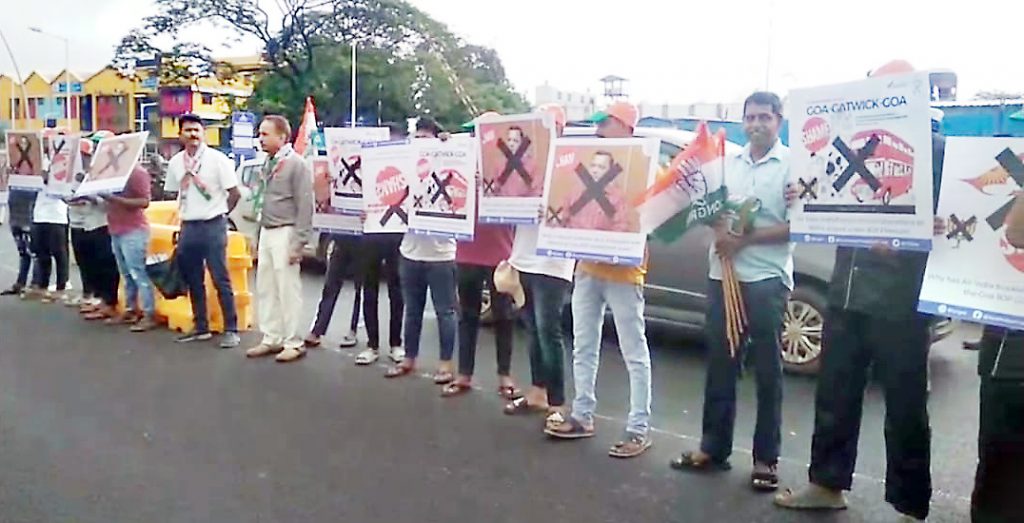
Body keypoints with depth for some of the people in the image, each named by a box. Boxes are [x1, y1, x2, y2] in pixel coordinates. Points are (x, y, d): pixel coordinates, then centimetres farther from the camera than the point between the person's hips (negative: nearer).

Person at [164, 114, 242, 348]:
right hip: (188, 227, 6)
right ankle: (201, 328, 23)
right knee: (193, 281, 12)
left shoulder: (217, 159, -8)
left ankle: (231, 330, 2)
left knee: (221, 280, -4)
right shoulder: (175, 162, 7)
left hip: (212, 226, -6)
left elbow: (234, 193, -7)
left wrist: (218, 213, 1)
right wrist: (186, 213, 12)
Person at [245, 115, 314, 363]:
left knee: (288, 291, -3)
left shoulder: (296, 164, -11)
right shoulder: (267, 165, 15)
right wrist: (258, 239, 17)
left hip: (285, 233, -9)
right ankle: (271, 338, 22)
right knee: (265, 289, 12)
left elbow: (304, 207, -15)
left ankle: (293, 343, 6)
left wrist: (298, 243, -18)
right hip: (266, 233, 9)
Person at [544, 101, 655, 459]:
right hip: (587, 267, 7)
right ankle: (582, 416, 24)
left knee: (634, 352, -1)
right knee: (583, 348, 13)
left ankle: (639, 429, 3)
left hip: (622, 271, -7)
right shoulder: (592, 163, 15)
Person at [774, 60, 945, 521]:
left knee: (904, 406, 5)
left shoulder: (937, 149, -3)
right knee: (835, 394, 14)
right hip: (846, 291, 6)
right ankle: (827, 483, 29)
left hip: (900, 300, -5)